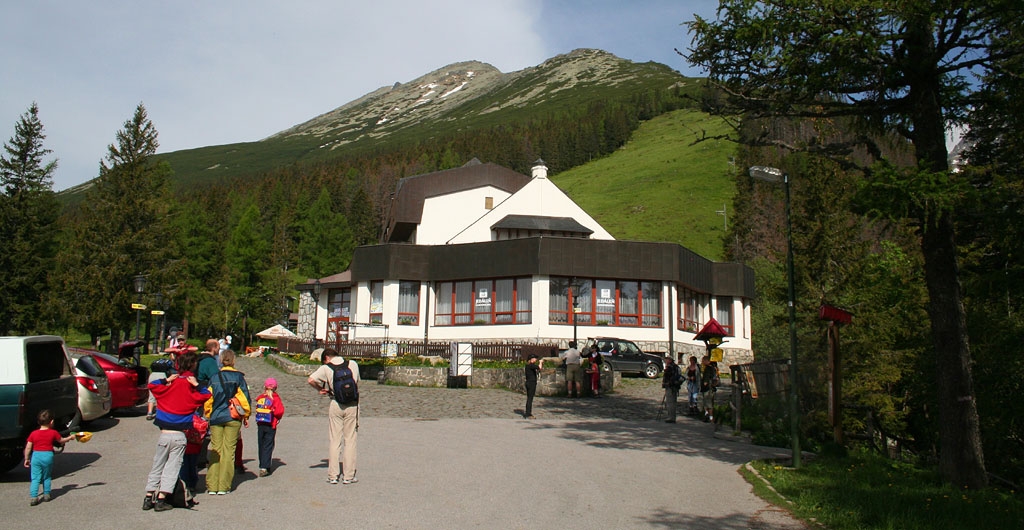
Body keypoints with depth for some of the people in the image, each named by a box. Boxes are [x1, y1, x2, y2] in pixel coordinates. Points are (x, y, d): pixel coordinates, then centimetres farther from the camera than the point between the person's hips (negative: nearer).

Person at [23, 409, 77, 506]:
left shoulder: (33, 434, 0)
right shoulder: (53, 433, -1)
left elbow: (28, 448, 2)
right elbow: (61, 440, 15)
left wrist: (26, 459, 13)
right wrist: (70, 437, 33)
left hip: (36, 456, 0)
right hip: (48, 456, 0)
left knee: (35, 478, 2)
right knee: (47, 478, 16)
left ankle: (33, 497, -7)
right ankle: (46, 495, 19)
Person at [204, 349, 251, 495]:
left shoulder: (214, 378, 4)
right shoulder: (238, 376, -3)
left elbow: (208, 399, 5)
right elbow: (244, 397, -4)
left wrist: (209, 415, 17)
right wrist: (246, 415, 7)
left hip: (216, 418, 2)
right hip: (233, 418, -2)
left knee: (215, 450, 7)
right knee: (228, 450, 2)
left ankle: (212, 486, 7)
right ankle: (223, 486, 3)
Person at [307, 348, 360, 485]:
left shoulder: (326, 368, -3)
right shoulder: (353, 364, 4)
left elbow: (311, 380, -15)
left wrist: (321, 389, 1)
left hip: (335, 405, -1)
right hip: (352, 405, 1)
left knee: (334, 440, 8)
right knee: (350, 440, 7)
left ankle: (333, 475, 10)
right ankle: (348, 476, 8)